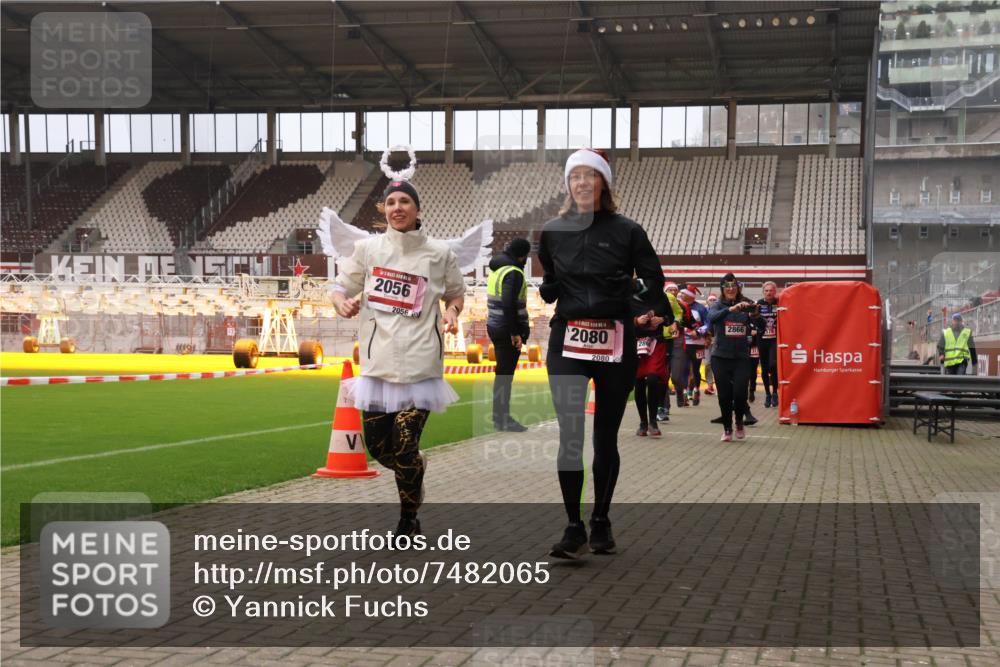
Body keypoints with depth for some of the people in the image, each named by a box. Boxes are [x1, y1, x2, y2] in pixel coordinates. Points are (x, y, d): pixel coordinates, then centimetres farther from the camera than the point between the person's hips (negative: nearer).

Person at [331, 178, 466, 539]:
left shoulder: (439, 252, 2)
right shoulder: (368, 248, 4)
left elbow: (456, 293, 15)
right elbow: (340, 288, 8)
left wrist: (451, 312, -7)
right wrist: (343, 304, -14)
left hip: (419, 363, -2)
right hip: (377, 361, 2)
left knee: (405, 448, -6)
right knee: (377, 445, 5)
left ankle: (408, 523, 18)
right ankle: (414, 479, 40)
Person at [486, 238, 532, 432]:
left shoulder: (496, 268, 12)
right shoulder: (513, 273, -17)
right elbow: (508, 304, -25)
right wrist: (515, 333, -22)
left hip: (494, 326, 9)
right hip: (507, 330, -9)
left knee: (502, 372, 16)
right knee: (505, 374, -4)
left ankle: (499, 416, 23)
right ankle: (503, 420, 1)